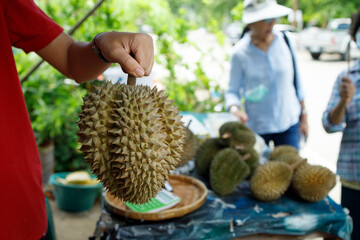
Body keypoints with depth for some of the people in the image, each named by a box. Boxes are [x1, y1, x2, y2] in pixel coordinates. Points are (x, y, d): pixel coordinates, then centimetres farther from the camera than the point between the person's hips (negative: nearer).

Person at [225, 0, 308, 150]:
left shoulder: (286, 42, -2)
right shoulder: (240, 53, -10)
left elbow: (296, 82, 7)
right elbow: (232, 91, -4)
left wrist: (303, 116, 9)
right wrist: (234, 109, -26)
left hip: (288, 122, 2)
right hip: (256, 126, -2)